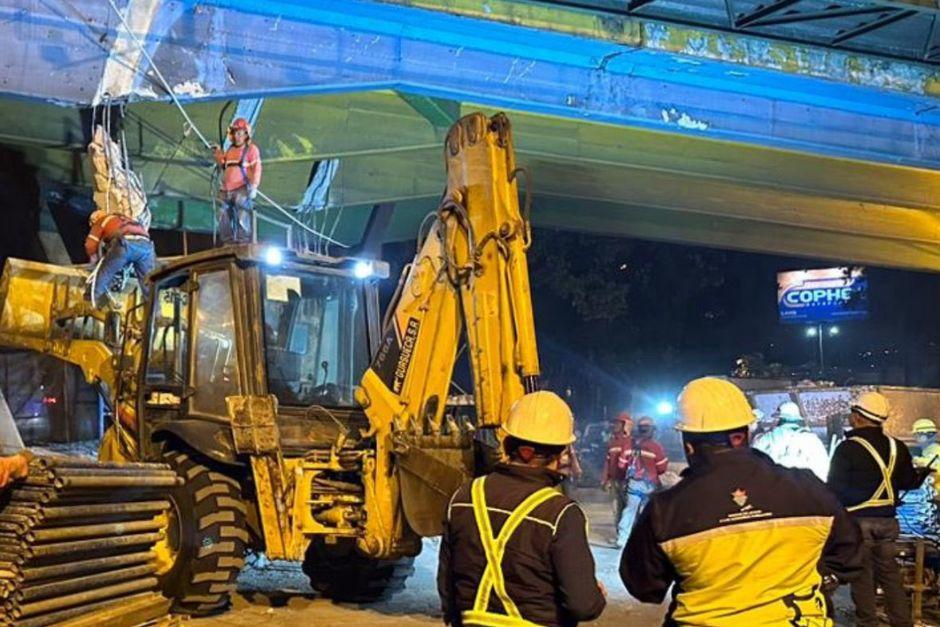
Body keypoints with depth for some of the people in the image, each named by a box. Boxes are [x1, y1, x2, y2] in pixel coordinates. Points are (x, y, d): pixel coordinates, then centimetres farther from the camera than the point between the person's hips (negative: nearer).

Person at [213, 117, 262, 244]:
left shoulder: (251, 149, 1)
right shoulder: (230, 150, 21)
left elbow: (256, 169, -6)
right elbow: (223, 166, 29)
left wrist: (253, 186, -16)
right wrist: (218, 155, 14)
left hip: (241, 190, -7)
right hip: (226, 190, 7)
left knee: (242, 219, -11)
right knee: (224, 219, 6)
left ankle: (243, 242, -9)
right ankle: (228, 242, 13)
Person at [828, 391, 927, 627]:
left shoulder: (847, 448, -14)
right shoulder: (896, 447, 2)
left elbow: (835, 487, -12)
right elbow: (909, 482, 12)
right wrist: (923, 473, 34)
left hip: (858, 520, -5)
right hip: (887, 520, 5)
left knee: (862, 576, 3)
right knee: (890, 574, 13)